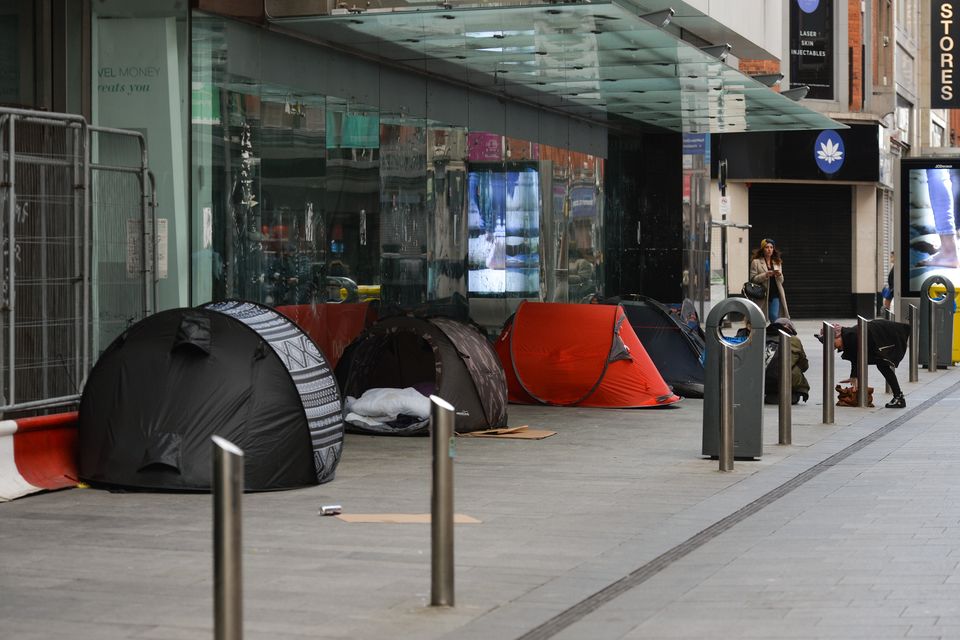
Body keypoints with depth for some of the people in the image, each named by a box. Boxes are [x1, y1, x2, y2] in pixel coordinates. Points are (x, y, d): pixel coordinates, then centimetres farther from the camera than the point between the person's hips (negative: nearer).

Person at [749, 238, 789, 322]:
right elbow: (753, 279, -6)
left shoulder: (777, 263, 16)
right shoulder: (756, 262, 1)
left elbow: (781, 281, 18)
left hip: (775, 295, 3)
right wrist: (765, 275, -19)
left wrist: (779, 275, -5)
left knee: (774, 317, -9)